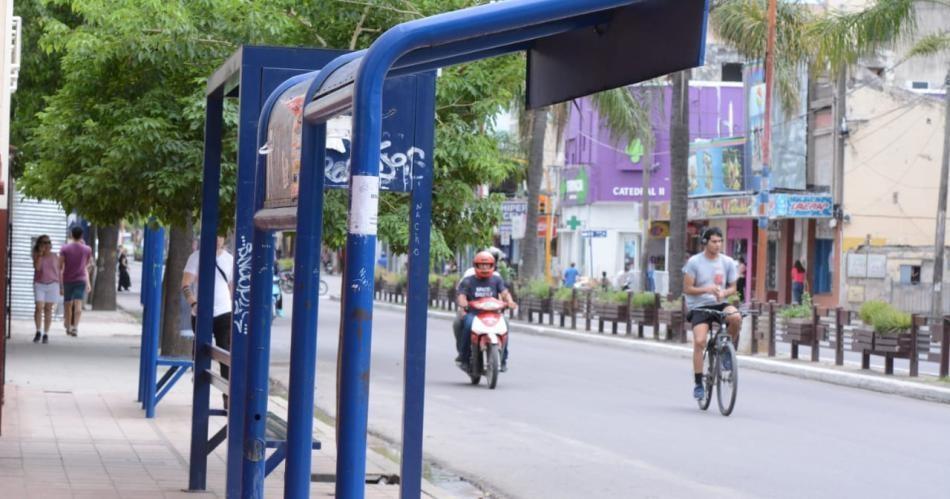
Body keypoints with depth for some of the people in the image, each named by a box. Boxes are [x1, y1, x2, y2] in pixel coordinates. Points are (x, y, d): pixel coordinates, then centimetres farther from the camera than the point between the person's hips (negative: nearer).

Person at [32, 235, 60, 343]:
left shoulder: (55, 257, 4)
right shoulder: (37, 255, 0)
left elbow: (58, 272, 7)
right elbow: (37, 267, -16)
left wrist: (61, 287, 4)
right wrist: (40, 254, -17)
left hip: (52, 285, 1)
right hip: (39, 284, -1)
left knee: (48, 309, 2)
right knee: (39, 308, -12)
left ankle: (46, 334, 8)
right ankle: (38, 332, 3)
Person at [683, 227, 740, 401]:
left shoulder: (727, 262, 4)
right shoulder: (694, 262, -5)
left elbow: (732, 288, 10)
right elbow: (687, 289, -5)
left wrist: (723, 293, -14)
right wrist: (706, 289, -21)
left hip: (719, 305, 2)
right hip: (699, 307, -2)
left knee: (735, 317, -31)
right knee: (699, 341, -20)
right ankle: (698, 384, -9)